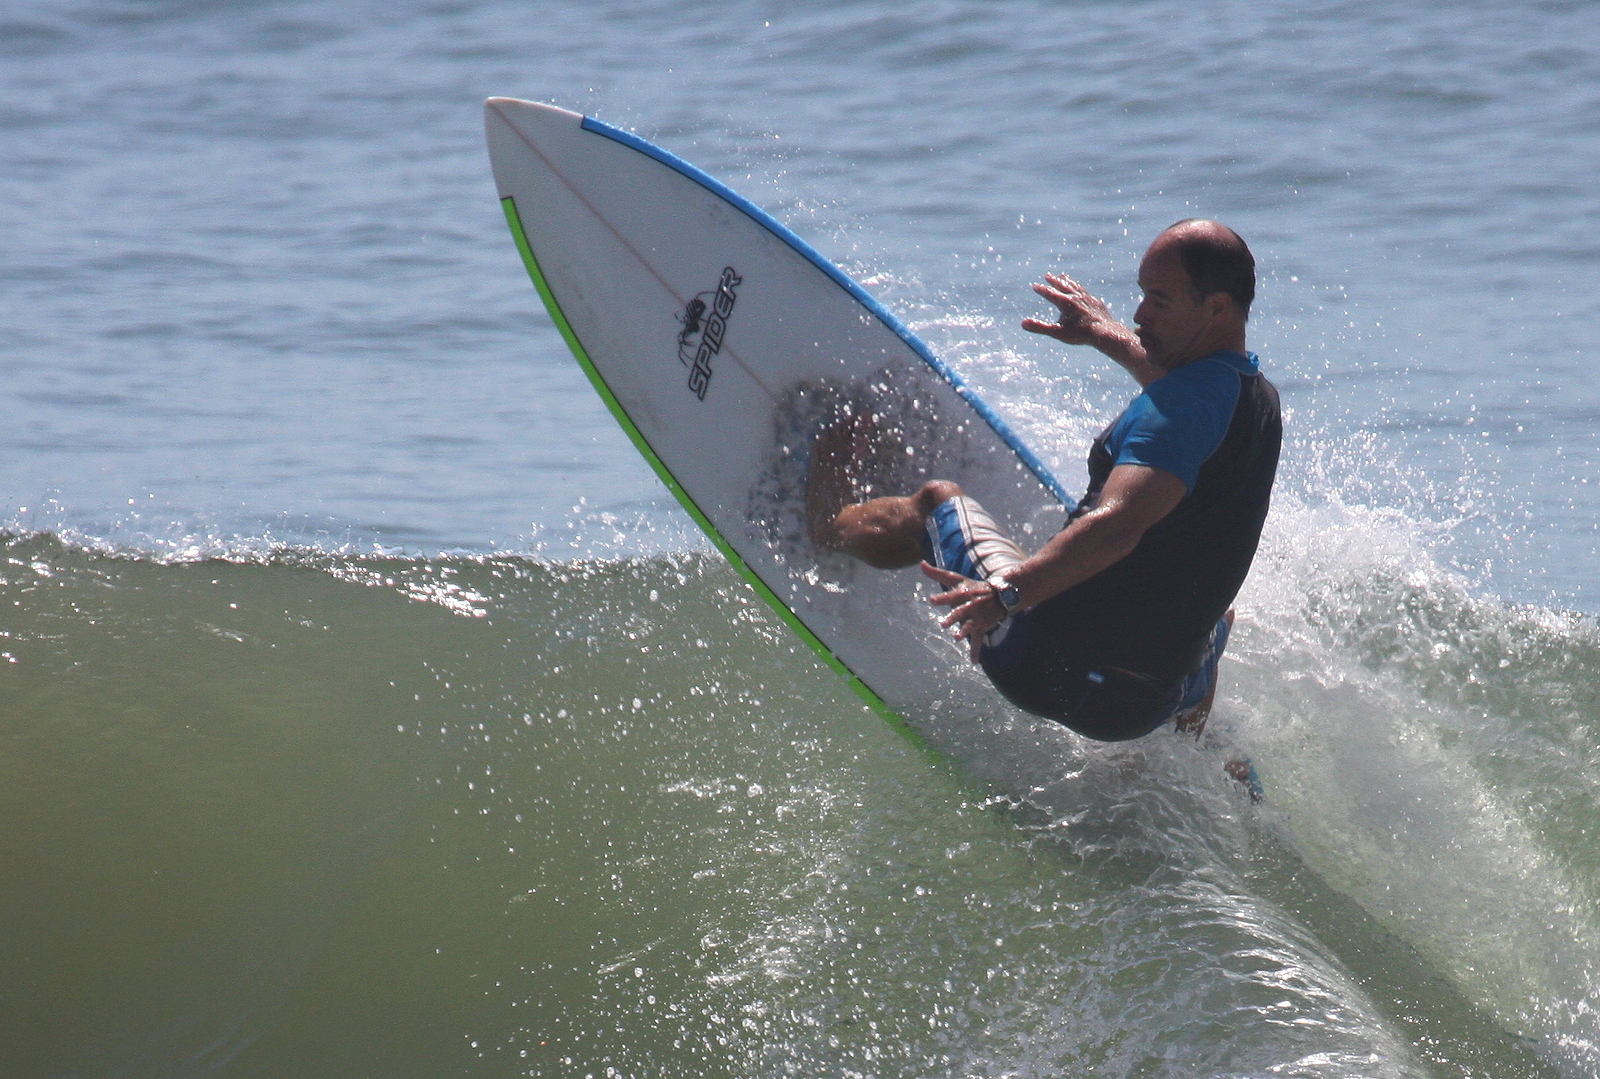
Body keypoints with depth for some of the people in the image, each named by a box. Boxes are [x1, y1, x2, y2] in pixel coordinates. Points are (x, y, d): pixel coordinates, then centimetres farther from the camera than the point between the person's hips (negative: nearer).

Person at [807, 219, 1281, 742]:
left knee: (937, 500, 18)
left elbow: (1118, 524, -37)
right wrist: (1109, 337, 46)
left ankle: (829, 519, 46)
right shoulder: (1258, 397, 6)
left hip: (1055, 669, -7)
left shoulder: (1188, 402, -21)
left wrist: (1008, 591, -46)